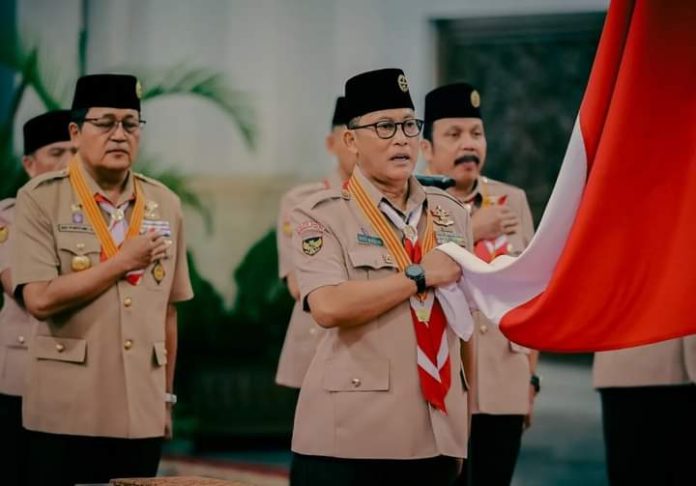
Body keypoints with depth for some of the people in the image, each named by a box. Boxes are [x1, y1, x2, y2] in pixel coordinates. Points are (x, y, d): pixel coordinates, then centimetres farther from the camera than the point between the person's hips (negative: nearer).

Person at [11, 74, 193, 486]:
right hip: (68, 415, -4)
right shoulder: (41, 199, -3)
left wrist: (167, 396, 13)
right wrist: (123, 261, -10)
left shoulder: (165, 205, 10)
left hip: (142, 413, 4)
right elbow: (40, 299, -15)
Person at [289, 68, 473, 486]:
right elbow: (328, 307, -19)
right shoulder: (322, 216, -2)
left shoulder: (451, 213, 13)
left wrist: (468, 419, 15)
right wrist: (420, 276, -13)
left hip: (435, 435, 4)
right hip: (351, 436, -4)